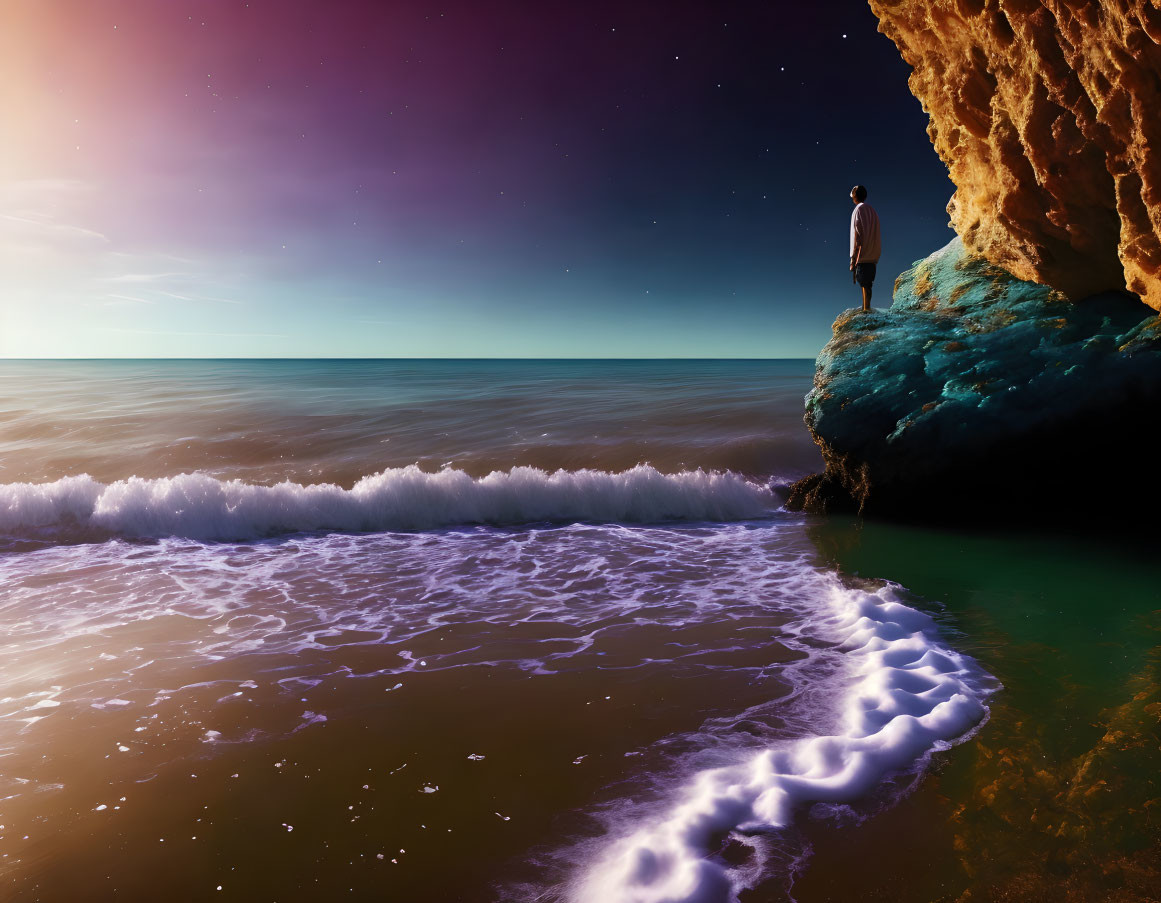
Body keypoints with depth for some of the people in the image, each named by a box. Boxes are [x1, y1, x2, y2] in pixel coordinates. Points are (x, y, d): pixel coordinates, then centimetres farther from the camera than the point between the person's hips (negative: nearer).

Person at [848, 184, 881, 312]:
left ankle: (866, 309, -10)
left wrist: (853, 256, -15)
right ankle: (866, 308, 18)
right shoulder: (872, 210, 16)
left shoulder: (859, 210, -9)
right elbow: (874, 233, 17)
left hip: (862, 254, -8)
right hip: (872, 254, 8)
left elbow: (857, 234, -15)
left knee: (864, 284, -9)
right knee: (867, 283, 13)